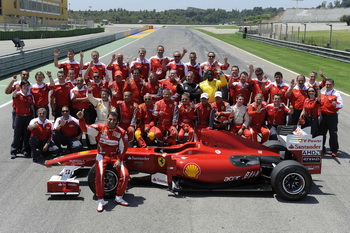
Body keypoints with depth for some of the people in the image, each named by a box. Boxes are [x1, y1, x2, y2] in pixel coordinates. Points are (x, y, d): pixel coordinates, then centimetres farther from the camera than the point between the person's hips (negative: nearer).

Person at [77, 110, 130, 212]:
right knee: (99, 175, -27)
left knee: (125, 175, -17)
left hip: (116, 156, 2)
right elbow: (85, 128, -17)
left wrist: (119, 160, -8)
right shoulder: (100, 128, -6)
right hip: (102, 155, -2)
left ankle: (119, 197, 7)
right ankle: (100, 200, -9)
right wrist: (81, 118, -34)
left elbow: (123, 148, 2)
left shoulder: (121, 132, -3)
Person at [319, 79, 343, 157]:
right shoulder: (322, 93, 11)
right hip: (323, 115, 6)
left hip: (332, 116, -6)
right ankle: (321, 148, 28)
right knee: (321, 132, 13)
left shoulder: (336, 94, -7)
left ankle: (334, 150, 6)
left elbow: (341, 105, -13)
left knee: (333, 134, -2)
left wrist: (336, 104, -33)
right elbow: (319, 103, 23)